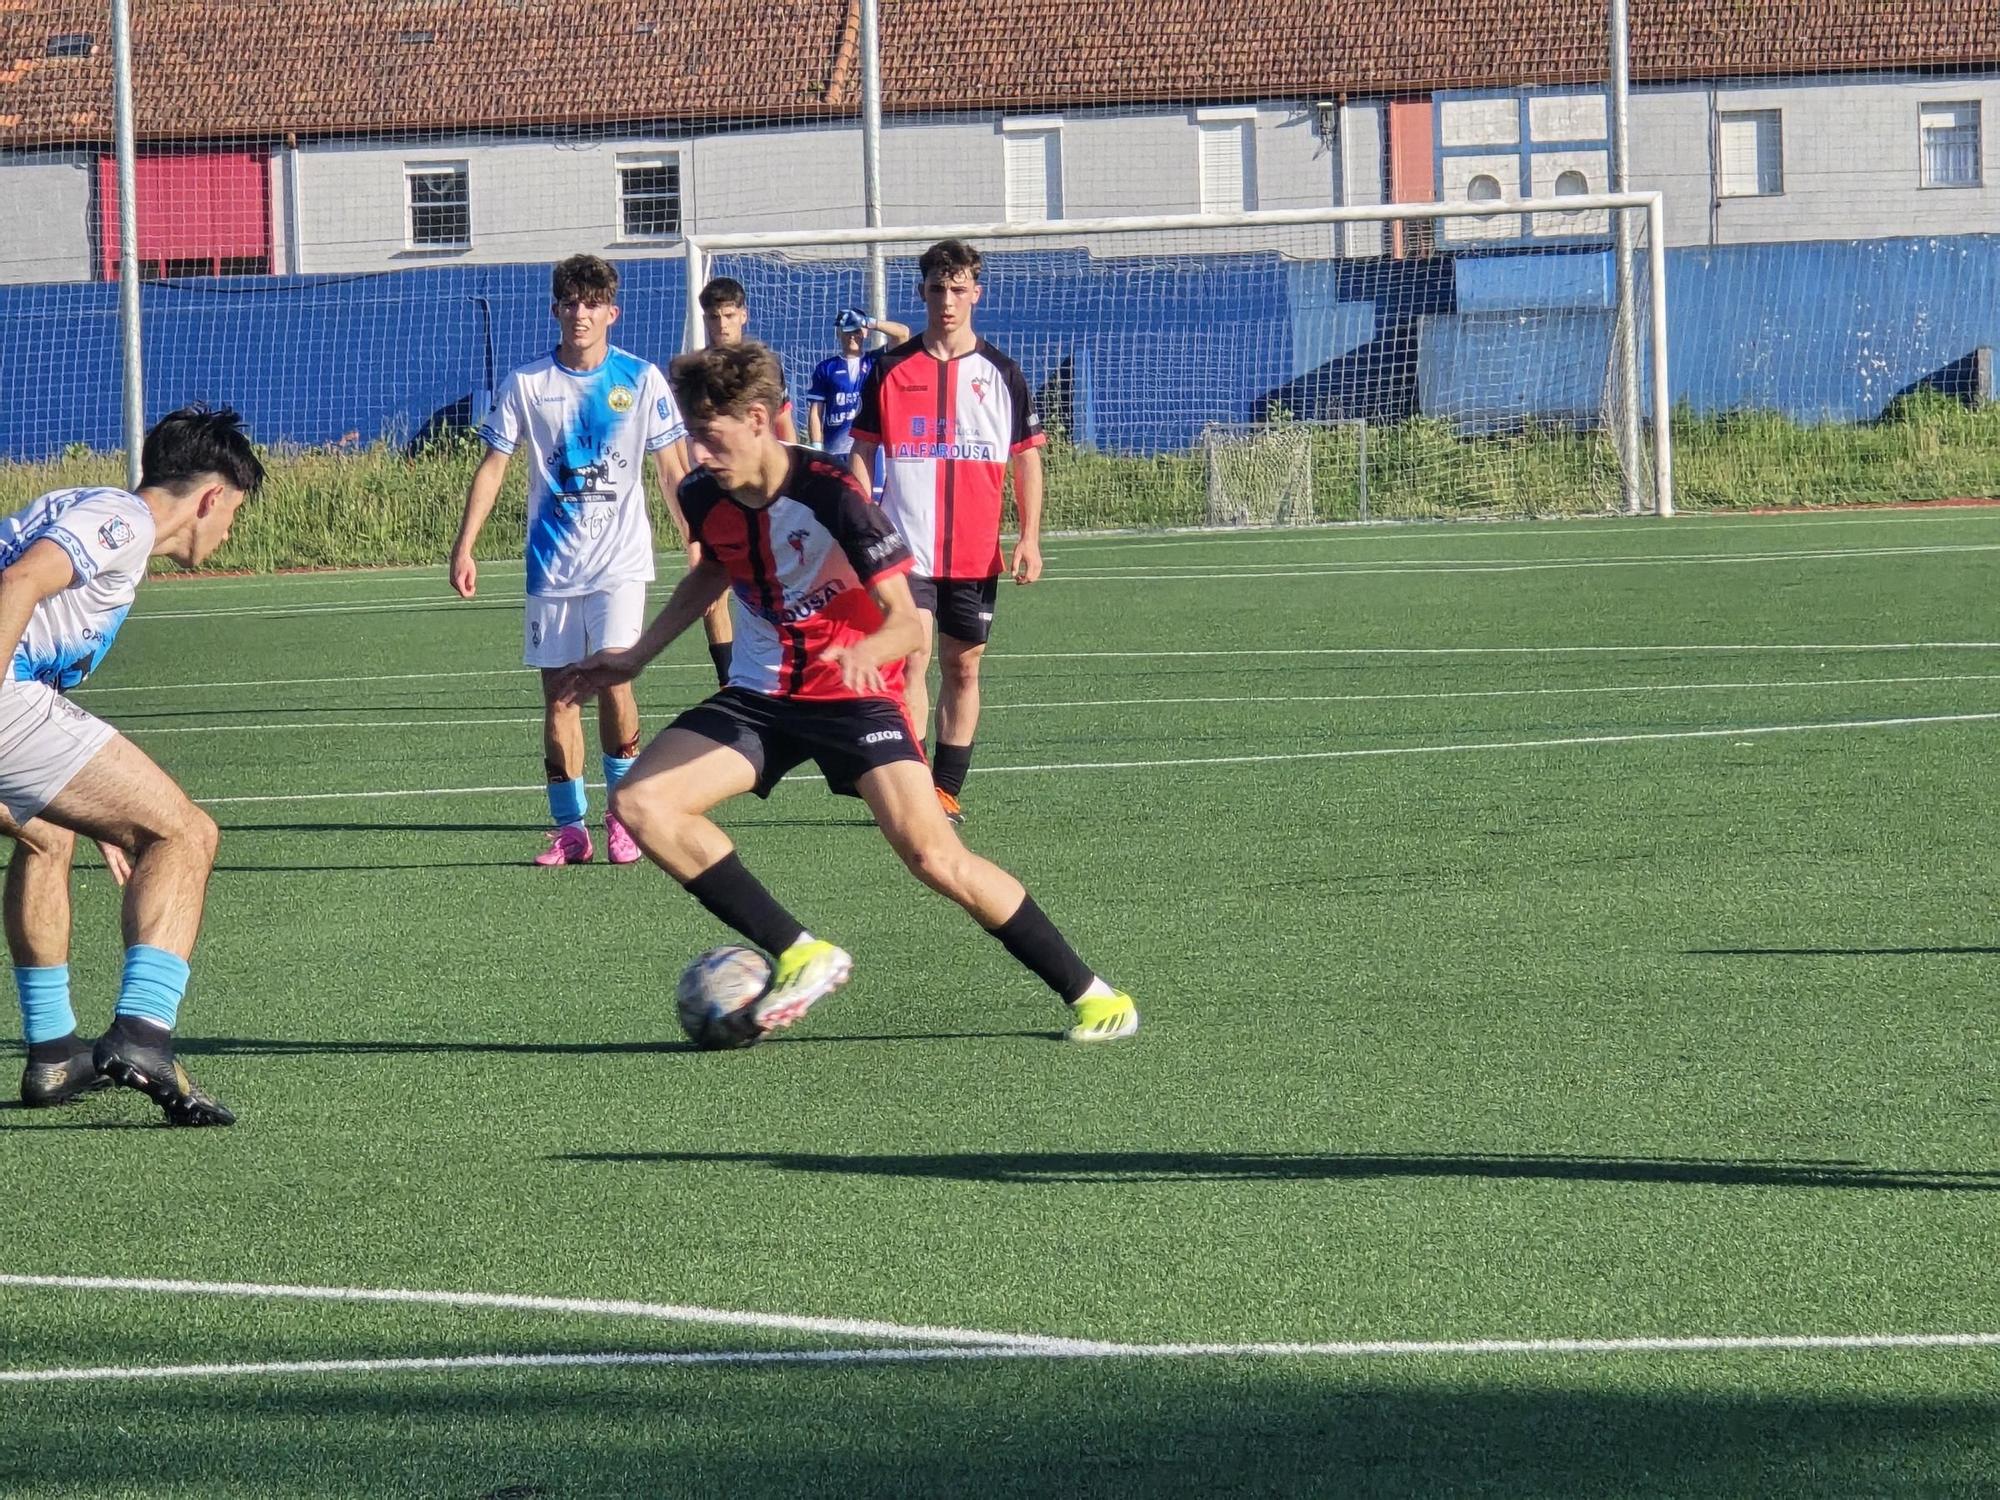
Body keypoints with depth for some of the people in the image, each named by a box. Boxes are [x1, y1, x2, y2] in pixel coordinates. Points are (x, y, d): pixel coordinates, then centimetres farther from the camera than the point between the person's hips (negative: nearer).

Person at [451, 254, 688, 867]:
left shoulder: (641, 380, -1)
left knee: (613, 678, -16)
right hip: (552, 563, 2)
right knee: (558, 691, 3)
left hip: (620, 562, -2)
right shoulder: (526, 384, 2)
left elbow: (673, 472, 4)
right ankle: (570, 827, 10)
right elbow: (492, 466, 6)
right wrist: (464, 546, -1)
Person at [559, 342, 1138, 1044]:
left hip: (855, 694, -5)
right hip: (760, 695, 5)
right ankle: (800, 955, -10)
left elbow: (905, 622, -22)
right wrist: (636, 656, 18)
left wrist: (867, 650, -45)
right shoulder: (704, 498, -5)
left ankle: (1088, 993, -2)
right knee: (639, 803, -15)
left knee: (932, 855, -18)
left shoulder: (832, 494, -22)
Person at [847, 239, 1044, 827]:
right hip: (905, 548, -2)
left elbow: (1027, 459, 9)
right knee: (911, 657, -14)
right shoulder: (890, 369, 4)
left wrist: (1029, 538, 0)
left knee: (963, 668, 6)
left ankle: (947, 790, 13)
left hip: (976, 553, 2)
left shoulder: (1000, 373, 6)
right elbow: (862, 453, 7)